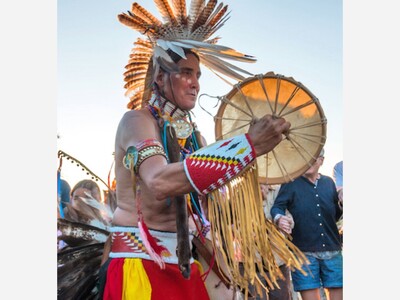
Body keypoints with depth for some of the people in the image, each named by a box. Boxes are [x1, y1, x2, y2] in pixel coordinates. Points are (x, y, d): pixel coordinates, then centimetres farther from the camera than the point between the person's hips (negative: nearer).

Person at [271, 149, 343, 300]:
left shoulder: (329, 182, 11)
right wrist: (279, 218, -30)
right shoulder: (291, 183, 0)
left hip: (332, 252, 3)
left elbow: (336, 215, 18)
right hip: (304, 253, -3)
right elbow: (277, 207, -8)